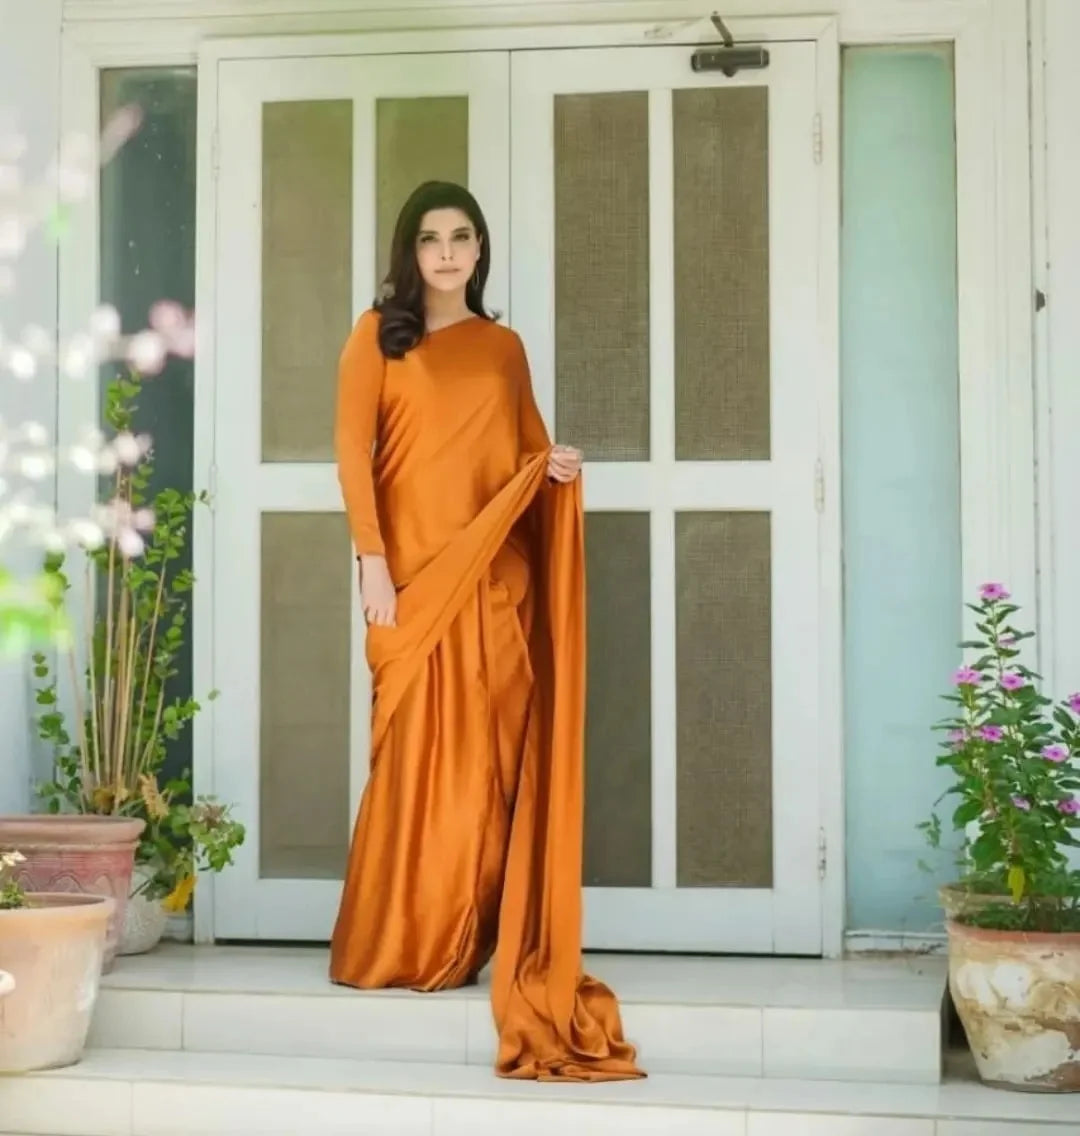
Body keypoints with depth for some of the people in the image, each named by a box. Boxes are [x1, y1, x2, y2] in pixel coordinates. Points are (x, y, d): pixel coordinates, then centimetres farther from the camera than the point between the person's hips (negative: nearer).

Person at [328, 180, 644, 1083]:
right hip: (415, 572, -3)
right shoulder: (378, 335, 6)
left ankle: (469, 943, 9)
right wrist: (371, 558, -12)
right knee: (419, 757, -5)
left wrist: (559, 468, -3)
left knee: (491, 761, 1)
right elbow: (353, 448, -1)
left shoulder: (503, 346, 16)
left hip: (497, 576, 3)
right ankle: (396, 947, 4)